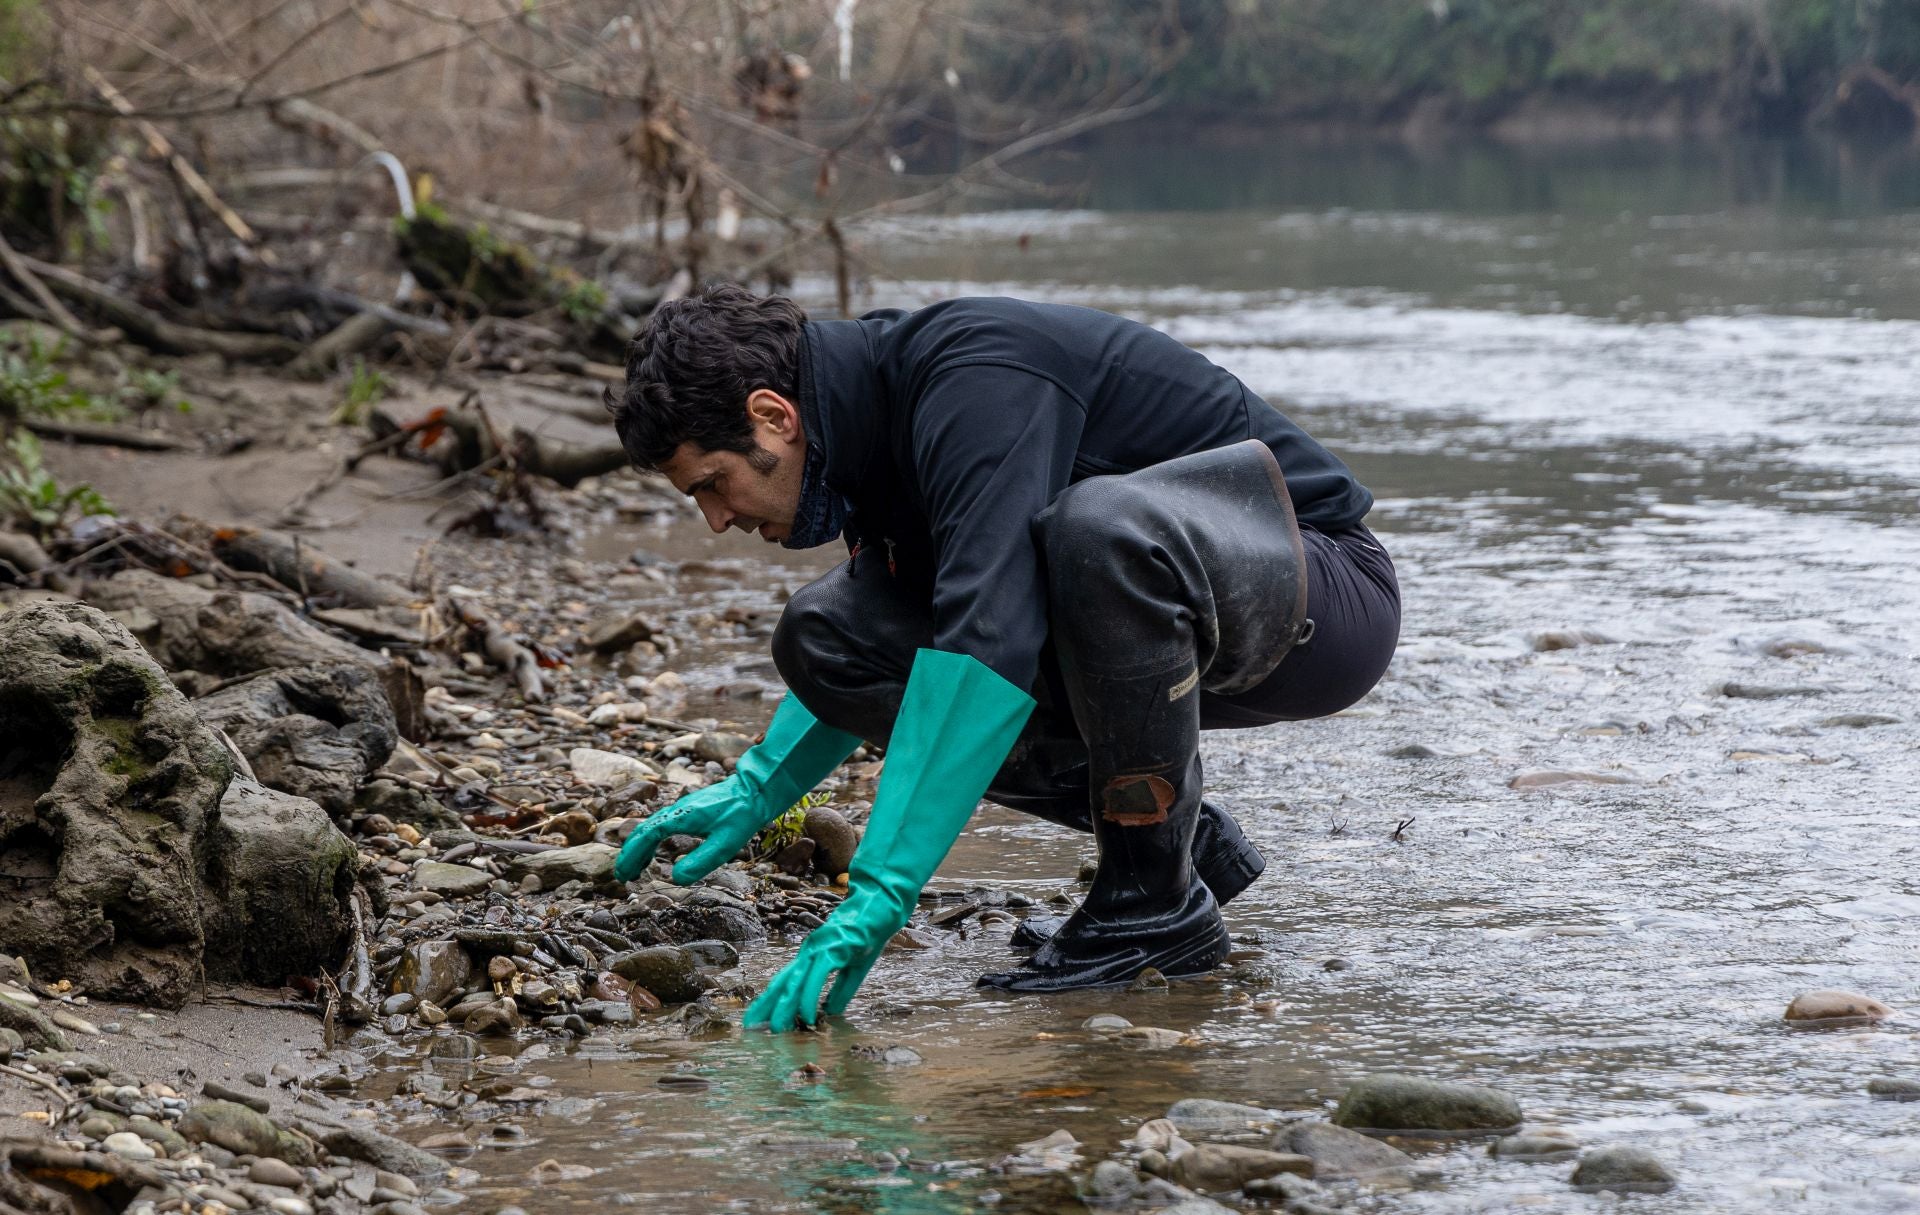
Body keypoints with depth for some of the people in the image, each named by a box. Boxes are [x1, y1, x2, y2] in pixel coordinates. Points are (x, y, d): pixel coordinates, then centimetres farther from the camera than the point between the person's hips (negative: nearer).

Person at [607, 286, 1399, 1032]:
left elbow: (989, 638, -38)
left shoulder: (976, 384, -26)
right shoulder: (880, 414, 3)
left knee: (1103, 525, -40)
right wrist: (759, 788, 15)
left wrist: (879, 895, -40)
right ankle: (1181, 833, 4)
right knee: (827, 637, -2)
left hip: (1326, 599, -9)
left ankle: (1157, 901, -20)